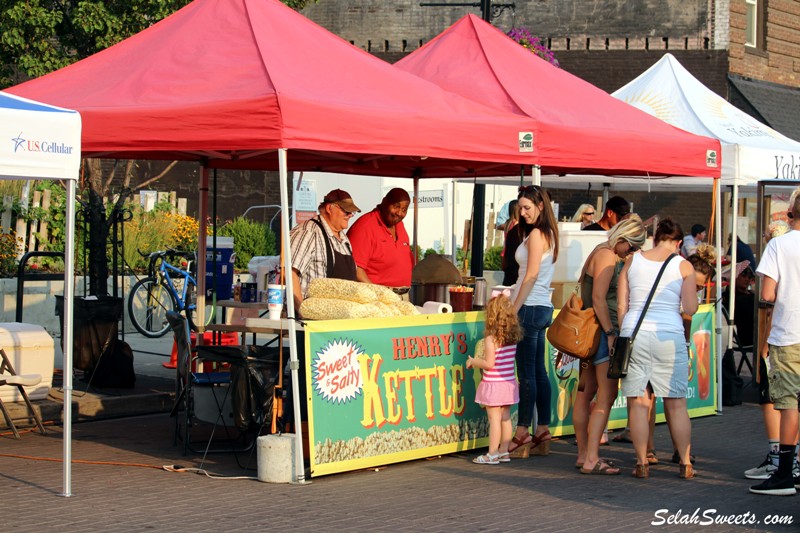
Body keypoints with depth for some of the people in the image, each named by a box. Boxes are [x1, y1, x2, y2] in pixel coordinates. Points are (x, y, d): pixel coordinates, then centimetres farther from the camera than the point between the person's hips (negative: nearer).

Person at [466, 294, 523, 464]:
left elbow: (489, 363, -21)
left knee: (494, 419, -3)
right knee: (505, 418, 13)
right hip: (509, 382, 7)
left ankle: (492, 454, 1)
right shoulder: (513, 337, 3)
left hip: (493, 384, -7)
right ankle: (504, 452, 21)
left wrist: (473, 362, -3)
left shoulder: (491, 338, -18)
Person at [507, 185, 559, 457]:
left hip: (530, 308, -10)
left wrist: (514, 310, -14)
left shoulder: (535, 235, -11)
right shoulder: (549, 234, 17)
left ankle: (522, 435, -5)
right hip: (542, 308, 10)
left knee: (527, 373, -7)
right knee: (538, 372, 10)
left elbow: (531, 276, -16)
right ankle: (542, 433, 12)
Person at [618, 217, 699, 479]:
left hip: (634, 333, 1)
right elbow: (690, 309, 0)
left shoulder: (632, 261, 9)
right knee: (676, 404, 6)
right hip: (669, 336, -1)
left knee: (638, 403, 4)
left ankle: (642, 463, 4)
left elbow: (621, 306, 7)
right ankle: (685, 464, 9)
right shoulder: (684, 266, 4)